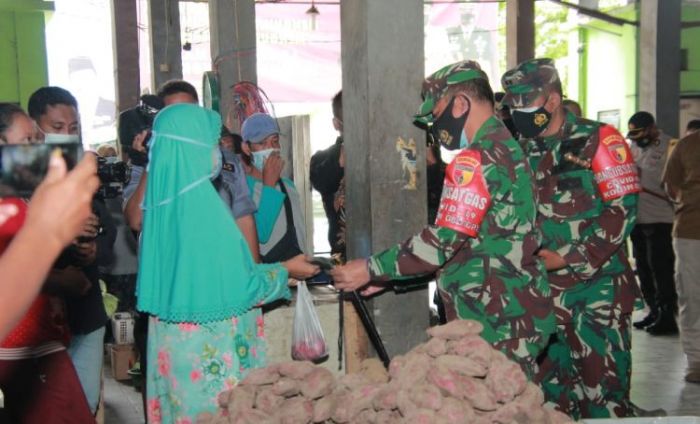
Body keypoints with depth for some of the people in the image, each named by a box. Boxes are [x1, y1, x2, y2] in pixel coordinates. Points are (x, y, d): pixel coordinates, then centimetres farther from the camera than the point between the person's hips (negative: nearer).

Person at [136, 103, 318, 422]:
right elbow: (235, 287, -17)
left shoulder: (165, 197, 3)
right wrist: (286, 270, -2)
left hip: (174, 338, 8)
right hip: (208, 346, -8)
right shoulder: (202, 201, -20)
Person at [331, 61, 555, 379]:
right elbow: (466, 241, 18)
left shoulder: (479, 158, -16)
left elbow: (442, 241, -21)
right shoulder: (506, 147, 16)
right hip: (515, 315, 10)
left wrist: (371, 269, -11)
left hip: (502, 325, -10)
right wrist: (387, 275, 15)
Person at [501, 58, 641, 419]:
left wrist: (569, 257, -17)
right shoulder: (524, 152, 13)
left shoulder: (597, 141, -5)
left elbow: (623, 210, -13)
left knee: (602, 387, -2)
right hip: (545, 289, 6)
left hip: (597, 285, -6)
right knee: (549, 383, 13)